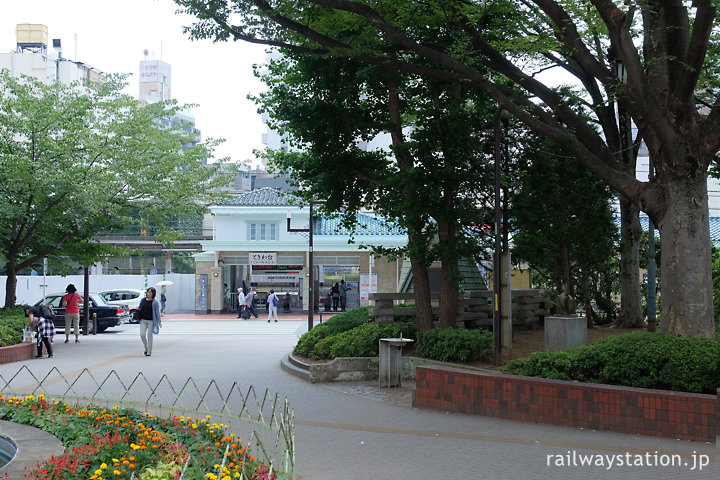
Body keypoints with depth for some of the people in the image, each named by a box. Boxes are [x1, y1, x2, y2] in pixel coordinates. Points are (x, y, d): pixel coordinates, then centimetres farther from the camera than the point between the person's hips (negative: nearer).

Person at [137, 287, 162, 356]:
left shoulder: (155, 302, -4)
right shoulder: (143, 300, 8)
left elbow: (157, 312, -4)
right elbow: (140, 308, 23)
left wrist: (159, 321, -10)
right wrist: (138, 308, -1)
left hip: (151, 321, -4)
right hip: (143, 320, 4)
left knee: (149, 335, 0)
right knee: (142, 334, -7)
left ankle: (149, 351, 10)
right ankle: (146, 347, 17)